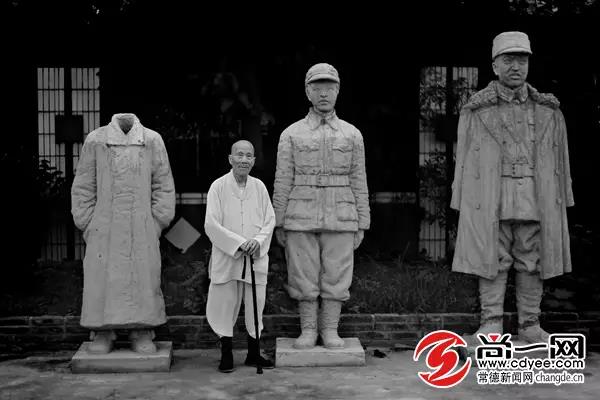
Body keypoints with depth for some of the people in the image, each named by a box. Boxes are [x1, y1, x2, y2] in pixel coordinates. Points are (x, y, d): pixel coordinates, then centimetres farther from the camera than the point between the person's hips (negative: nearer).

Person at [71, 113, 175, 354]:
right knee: (101, 279, 0)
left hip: (142, 228, 0)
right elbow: (83, 187, 8)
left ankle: (142, 335, 11)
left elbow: (163, 186, 7)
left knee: (144, 278, 1)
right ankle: (102, 335, 11)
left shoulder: (153, 141, 6)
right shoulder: (95, 141, 5)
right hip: (104, 227, 0)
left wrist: (157, 224, 1)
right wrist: (87, 225, 2)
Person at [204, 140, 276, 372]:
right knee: (225, 305, 5)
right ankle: (226, 355, 20)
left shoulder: (259, 187, 4)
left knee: (255, 305, 10)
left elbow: (270, 220, 6)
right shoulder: (218, 187, -6)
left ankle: (254, 354, 25)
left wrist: (258, 241, -12)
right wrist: (239, 243, -17)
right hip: (226, 259, -3)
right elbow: (211, 224, -10)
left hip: (256, 258, 3)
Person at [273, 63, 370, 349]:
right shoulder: (291, 134, 5)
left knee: (336, 276, 3)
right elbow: (282, 182, 4)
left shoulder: (352, 134, 8)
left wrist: (362, 225, 4)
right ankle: (308, 331, 14)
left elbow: (359, 183, 7)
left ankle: (331, 331, 14)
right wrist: (278, 224, 1)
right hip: (301, 219, 0)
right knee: (304, 277, 3)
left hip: (340, 219, 1)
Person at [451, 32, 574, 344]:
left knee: (532, 261, 7)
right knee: (492, 260, -1)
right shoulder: (476, 111, 3)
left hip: (536, 199, 2)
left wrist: (561, 203, 7)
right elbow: (465, 160, 3)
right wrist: (462, 207, -1)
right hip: (491, 200, -2)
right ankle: (491, 325, 7)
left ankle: (530, 326, 17)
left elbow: (560, 160, 11)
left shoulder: (548, 111, 9)